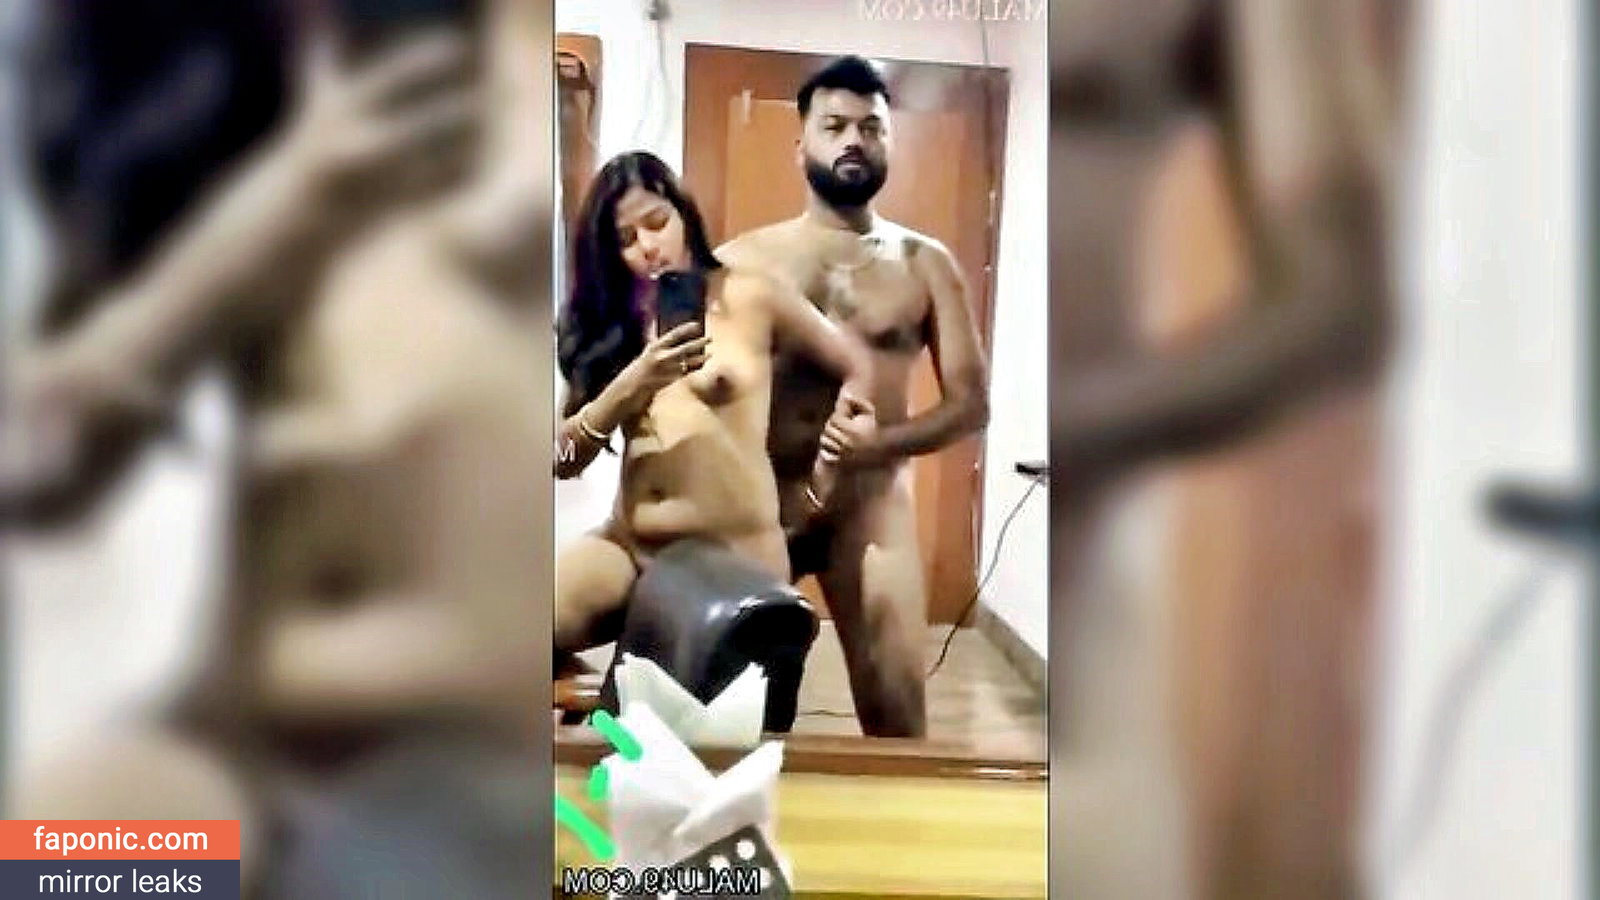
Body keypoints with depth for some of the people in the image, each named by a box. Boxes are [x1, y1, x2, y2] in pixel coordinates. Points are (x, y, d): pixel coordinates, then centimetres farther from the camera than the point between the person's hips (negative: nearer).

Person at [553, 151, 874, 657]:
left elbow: (858, 369, 10)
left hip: (736, 548, -2)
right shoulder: (608, 323, 11)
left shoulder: (747, 298, 2)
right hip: (630, 544, 3)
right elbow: (564, 460, 3)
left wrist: (824, 476, 6)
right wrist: (633, 384, -12)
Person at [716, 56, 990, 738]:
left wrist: (885, 443, -16)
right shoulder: (742, 259, 4)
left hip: (872, 504, 0)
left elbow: (972, 401, 2)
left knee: (897, 708, -1)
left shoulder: (926, 264, 5)